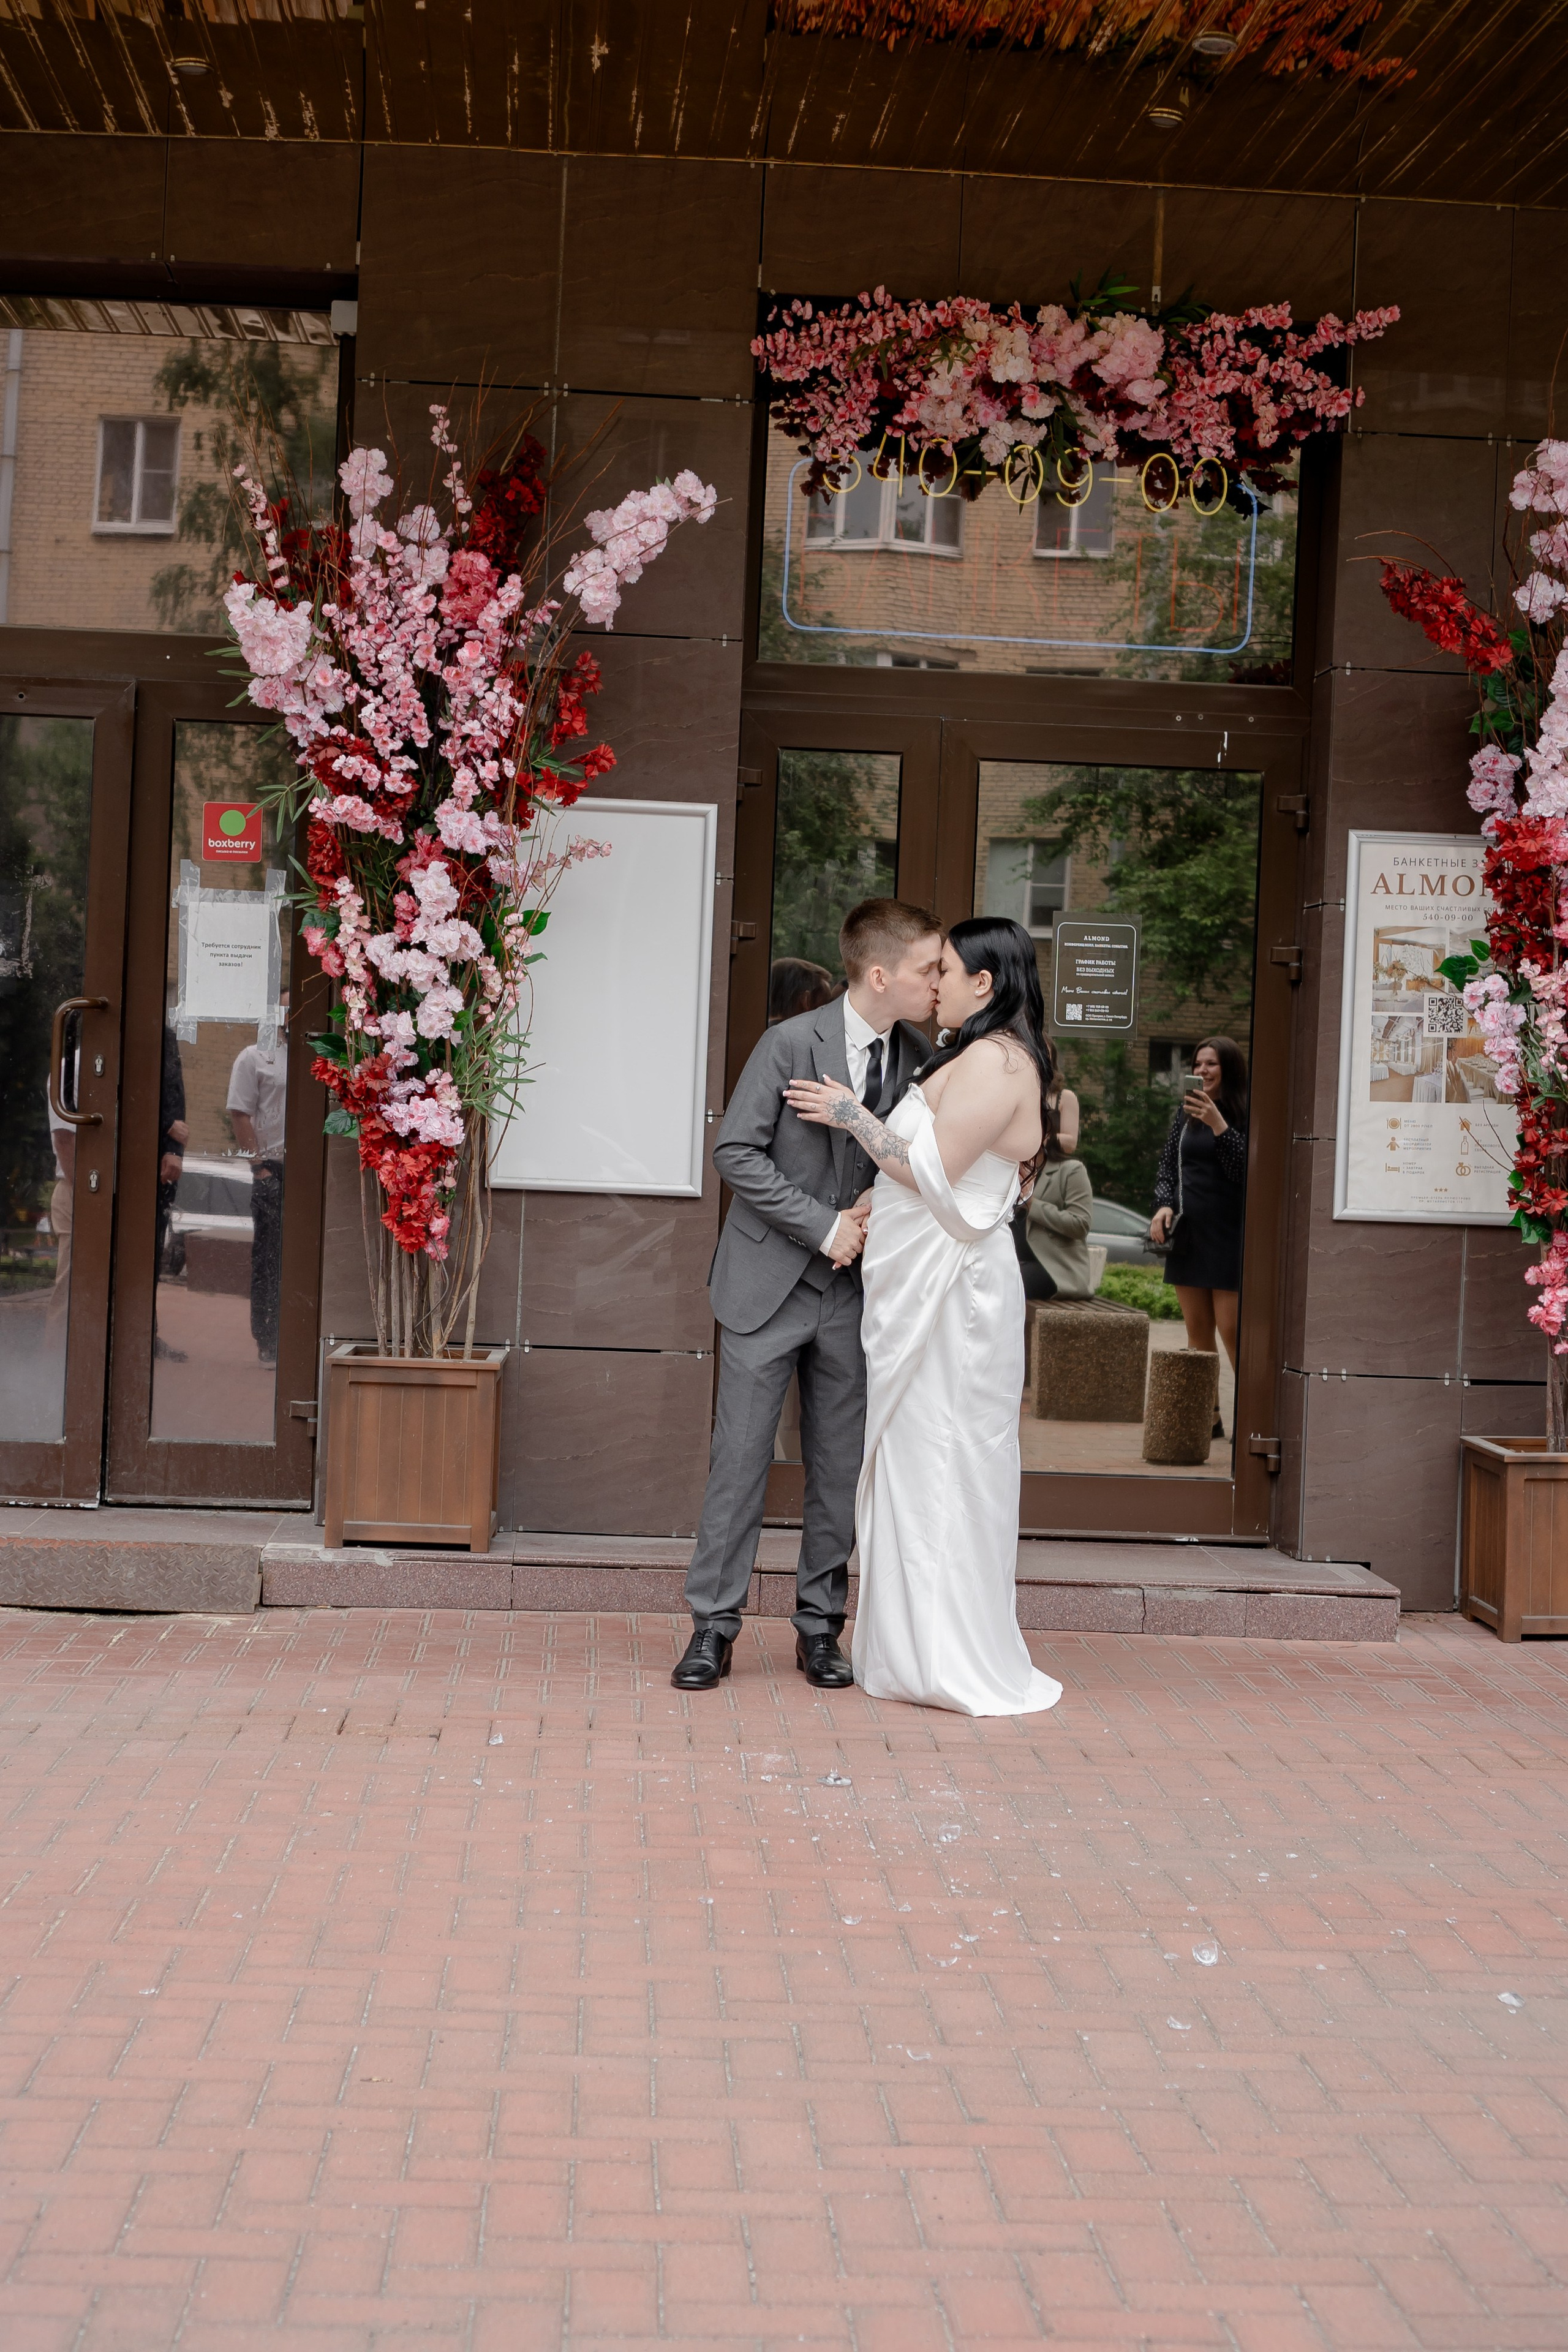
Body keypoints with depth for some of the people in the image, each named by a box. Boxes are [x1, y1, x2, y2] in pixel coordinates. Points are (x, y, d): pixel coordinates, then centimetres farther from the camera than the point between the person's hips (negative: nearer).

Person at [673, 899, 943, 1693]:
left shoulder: (917, 1057, 2)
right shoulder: (790, 1043, -11)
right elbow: (736, 1151, -12)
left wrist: (880, 1203, -9)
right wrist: (823, 1226, -16)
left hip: (854, 1289, 4)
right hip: (769, 1282, -4)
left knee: (841, 1466, 7)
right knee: (740, 1457, -1)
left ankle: (820, 1626, 18)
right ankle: (713, 1626, 7)